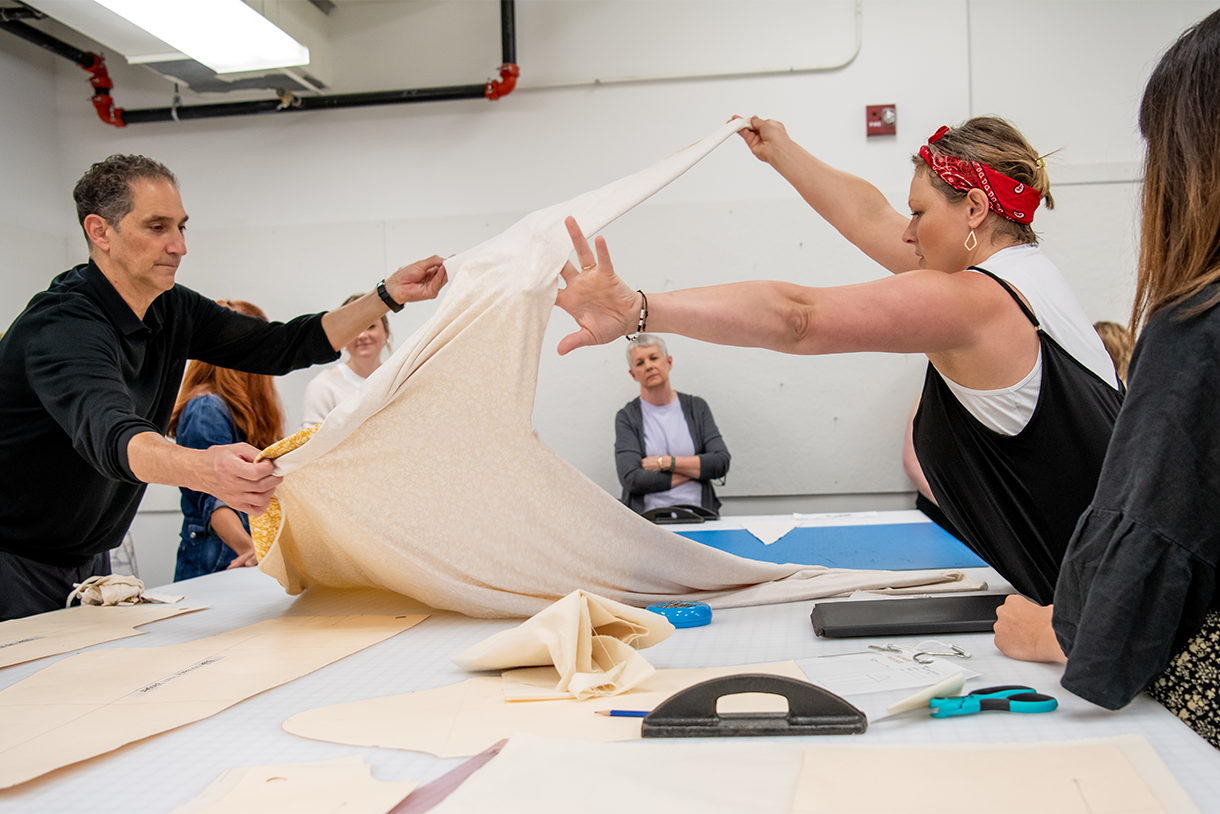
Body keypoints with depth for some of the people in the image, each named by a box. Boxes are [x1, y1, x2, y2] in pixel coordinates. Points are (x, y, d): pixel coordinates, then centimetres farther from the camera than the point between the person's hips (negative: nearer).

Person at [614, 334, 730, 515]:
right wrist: (697, 468, -4)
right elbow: (631, 479, -9)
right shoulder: (627, 417, 4)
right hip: (649, 516, -1)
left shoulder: (696, 407, 12)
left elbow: (722, 463, 3)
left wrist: (666, 462, -6)